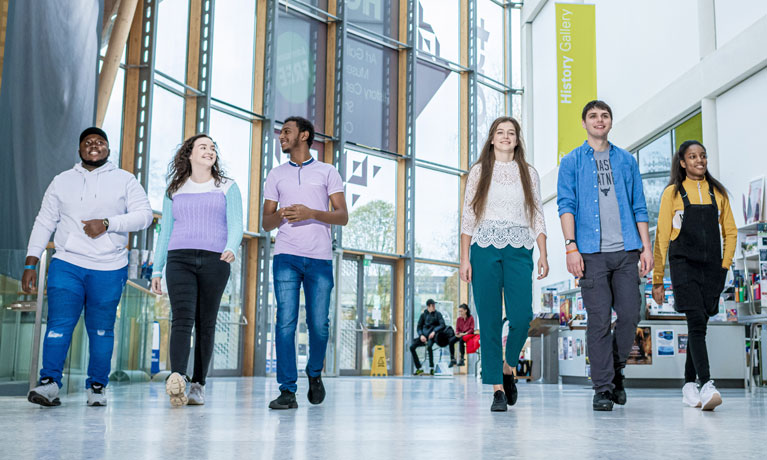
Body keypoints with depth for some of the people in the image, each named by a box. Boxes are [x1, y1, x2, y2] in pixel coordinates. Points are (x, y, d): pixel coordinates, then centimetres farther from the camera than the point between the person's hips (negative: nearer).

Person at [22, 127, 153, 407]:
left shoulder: (124, 180, 10)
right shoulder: (62, 181, 15)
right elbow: (44, 223, 13)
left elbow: (144, 215, -1)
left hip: (109, 269, -1)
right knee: (60, 323, -11)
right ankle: (49, 383, -9)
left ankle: (97, 386, 10)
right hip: (66, 264, 1)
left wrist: (107, 223, -14)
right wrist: (30, 264, 6)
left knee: (102, 330, 2)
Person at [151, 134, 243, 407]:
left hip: (214, 261, 0)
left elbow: (235, 224, 1)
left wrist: (231, 249, -20)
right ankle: (176, 379, -31)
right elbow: (165, 232, 19)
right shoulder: (174, 190, 18)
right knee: (182, 318, -17)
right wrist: (156, 270, 13)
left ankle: (198, 384, 6)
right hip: (179, 260, 0)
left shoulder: (228, 188, 13)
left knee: (206, 323, 0)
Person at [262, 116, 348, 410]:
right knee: (285, 323, -8)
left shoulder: (327, 172, 11)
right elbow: (266, 223, 15)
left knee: (319, 324, 0)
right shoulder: (276, 175, 17)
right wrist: (280, 216, -8)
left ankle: (314, 373, 27)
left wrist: (311, 213, -12)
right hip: (286, 256, 1)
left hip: (320, 258, -1)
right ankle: (287, 391, -4)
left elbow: (343, 217, 4)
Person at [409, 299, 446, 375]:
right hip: (424, 335, 4)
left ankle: (431, 368, -25)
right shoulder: (423, 315, 12)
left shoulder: (437, 314, 3)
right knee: (412, 347, -15)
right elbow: (419, 327, 10)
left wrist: (434, 331, -21)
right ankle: (419, 368, -6)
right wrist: (421, 335, -9)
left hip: (432, 335, -4)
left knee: (429, 346, -36)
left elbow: (442, 325, -8)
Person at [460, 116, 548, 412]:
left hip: (519, 250, 1)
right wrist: (465, 258, -2)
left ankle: (508, 367, 16)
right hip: (485, 248, -1)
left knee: (521, 316, -12)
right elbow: (468, 217, 6)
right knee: (490, 319, -3)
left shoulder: (529, 174, 14)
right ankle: (497, 388, 3)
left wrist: (543, 254, -1)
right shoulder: (479, 171, 11)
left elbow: (537, 217, 11)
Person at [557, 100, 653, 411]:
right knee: (599, 320, -4)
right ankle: (602, 387, 4)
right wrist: (571, 247, -10)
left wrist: (646, 246, 6)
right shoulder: (571, 162, 9)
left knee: (630, 314, 0)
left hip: (626, 250, 3)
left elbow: (639, 207, 15)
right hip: (592, 252, -3)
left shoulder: (627, 161, 17)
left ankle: (616, 370, 22)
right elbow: (566, 206, 1)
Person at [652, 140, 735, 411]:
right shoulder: (672, 193, 3)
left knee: (698, 326, 6)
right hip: (684, 265, -3)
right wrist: (658, 279, -1)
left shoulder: (718, 192, 13)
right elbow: (662, 237, 1)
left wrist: (725, 265, 5)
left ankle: (689, 384, 16)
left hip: (712, 267, 4)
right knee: (697, 323, -16)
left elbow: (730, 231, 18)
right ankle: (706, 386, -24)